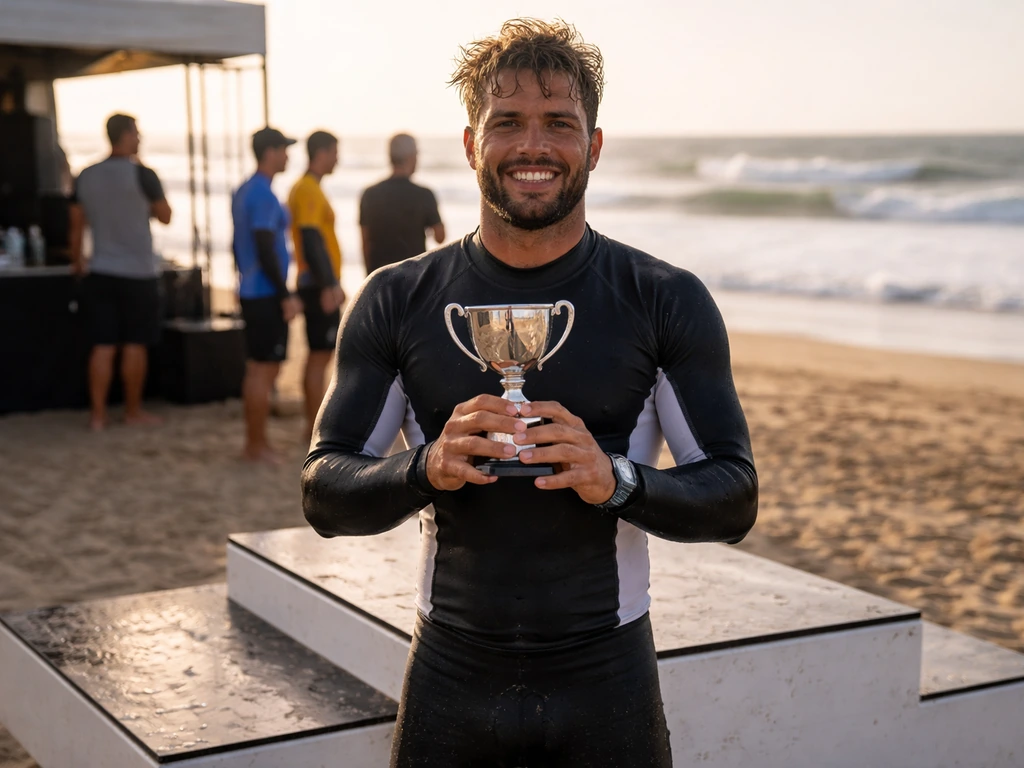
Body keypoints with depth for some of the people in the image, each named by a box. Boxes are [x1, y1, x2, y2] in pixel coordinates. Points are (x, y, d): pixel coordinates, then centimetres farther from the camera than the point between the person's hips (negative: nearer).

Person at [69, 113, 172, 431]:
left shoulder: (86, 176, 4)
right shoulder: (142, 174, -11)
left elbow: (76, 224, 10)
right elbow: (165, 216, 0)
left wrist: (77, 260, 24)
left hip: (100, 272, 4)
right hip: (138, 273, -4)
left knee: (103, 345, 5)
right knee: (135, 344, 6)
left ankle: (97, 414, 5)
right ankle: (133, 411, 15)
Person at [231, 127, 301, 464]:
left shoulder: (243, 191, 14)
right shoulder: (264, 196, -16)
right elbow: (265, 249, -21)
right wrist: (286, 295, -18)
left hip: (250, 293, 10)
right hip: (267, 296, -10)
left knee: (257, 369, 14)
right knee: (265, 369, -5)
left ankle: (253, 442, 19)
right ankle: (258, 446, 0)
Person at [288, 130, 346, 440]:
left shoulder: (305, 188, 18)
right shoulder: (309, 190, -14)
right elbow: (311, 240, -21)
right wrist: (329, 285, -24)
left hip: (315, 283, 10)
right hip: (319, 284, -10)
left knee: (318, 353, 14)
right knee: (321, 354, -7)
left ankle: (313, 423, 19)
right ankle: (316, 427, -5)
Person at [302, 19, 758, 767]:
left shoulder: (667, 300, -3)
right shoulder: (396, 301, 0)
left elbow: (734, 498, -5)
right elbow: (324, 494, -2)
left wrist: (618, 478, -24)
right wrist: (427, 468, -22)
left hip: (607, 687, -1)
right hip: (450, 684, 1)